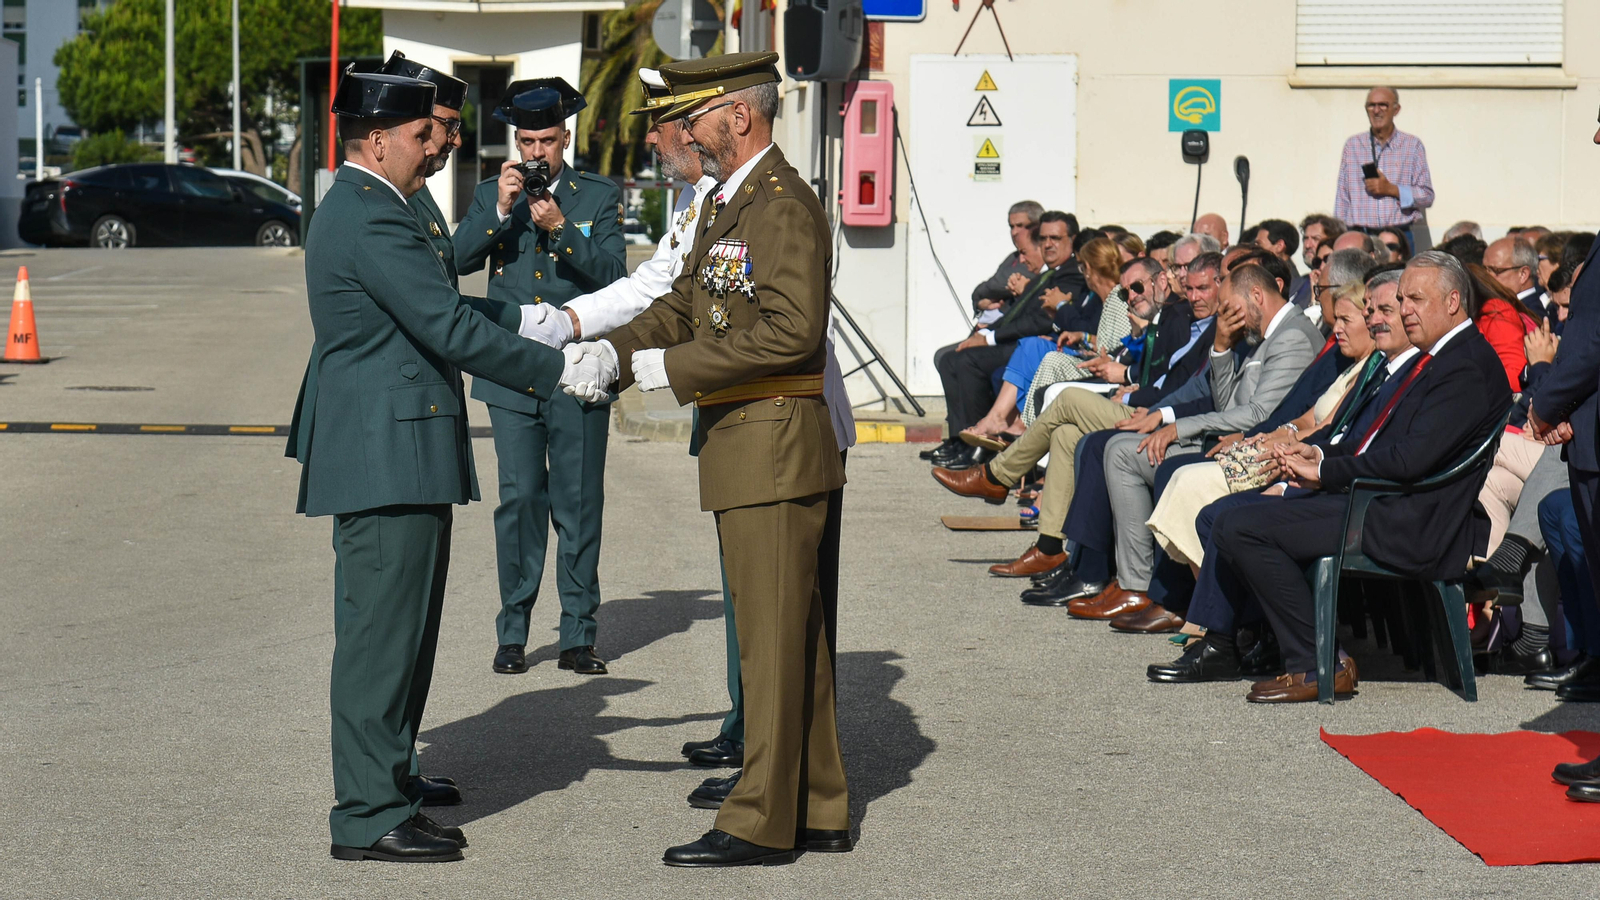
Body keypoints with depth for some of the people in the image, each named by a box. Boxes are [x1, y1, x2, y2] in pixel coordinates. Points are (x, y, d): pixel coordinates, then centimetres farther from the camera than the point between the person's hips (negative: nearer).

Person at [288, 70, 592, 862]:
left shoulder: (360, 207, 17)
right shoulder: (371, 219, -17)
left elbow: (443, 306, 24)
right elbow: (451, 330, -21)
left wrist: (529, 318, 16)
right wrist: (559, 372, -17)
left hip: (395, 456, 11)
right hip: (386, 459, -11)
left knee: (402, 635, 15)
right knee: (381, 634, -6)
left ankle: (388, 793, 22)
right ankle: (368, 818, 0)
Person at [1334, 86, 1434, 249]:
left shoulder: (1412, 145, 7)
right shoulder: (1352, 145, 10)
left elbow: (1427, 196, 5)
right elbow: (1342, 198, 11)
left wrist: (1391, 189, -8)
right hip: (1360, 236, 1)